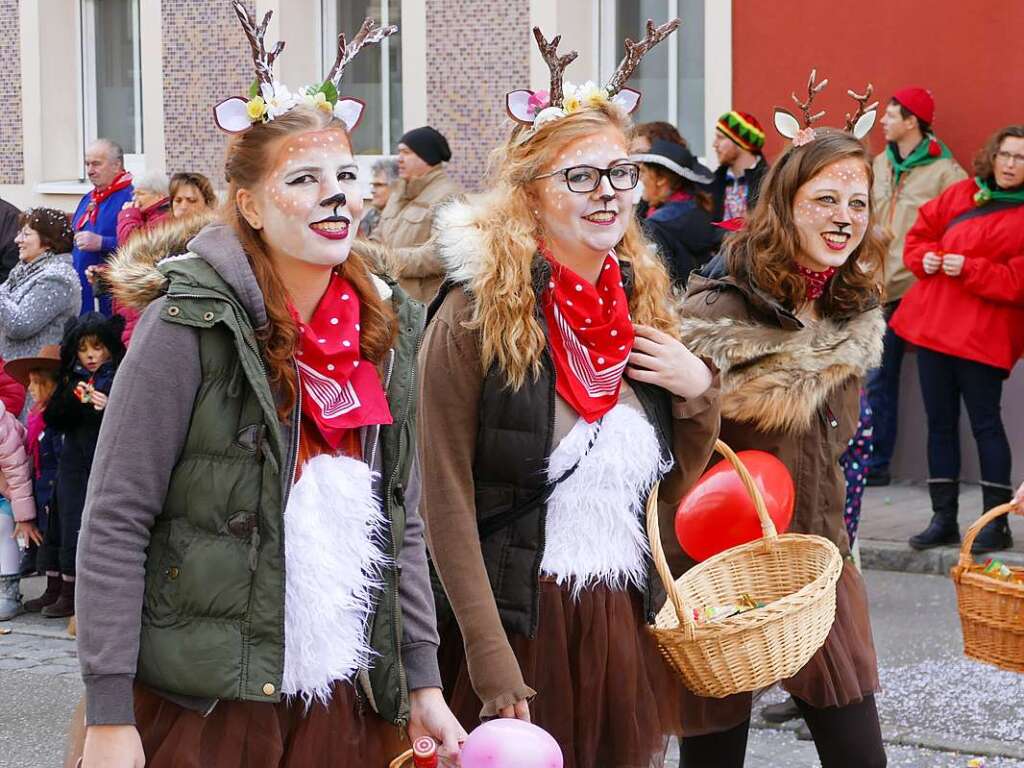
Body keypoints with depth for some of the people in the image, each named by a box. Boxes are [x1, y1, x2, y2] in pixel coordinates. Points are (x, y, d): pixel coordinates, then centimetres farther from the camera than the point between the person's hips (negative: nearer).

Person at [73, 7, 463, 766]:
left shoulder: (387, 329, 7)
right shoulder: (192, 324, -10)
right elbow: (115, 520, -11)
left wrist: (423, 681, 7)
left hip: (348, 697, 5)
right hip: (201, 702, -5)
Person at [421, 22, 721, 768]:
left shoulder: (642, 307, 8)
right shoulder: (476, 316, -10)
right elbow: (448, 505, -11)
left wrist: (699, 392, -3)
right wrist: (493, 668, -17)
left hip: (624, 622, 6)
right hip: (517, 621, -5)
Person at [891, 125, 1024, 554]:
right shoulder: (962, 193, 11)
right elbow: (921, 232, 21)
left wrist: (968, 268, -19)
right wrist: (925, 258, 0)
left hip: (983, 335, -6)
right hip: (934, 323, 6)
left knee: (984, 423, -3)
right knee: (940, 422, 9)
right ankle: (944, 519, 17)